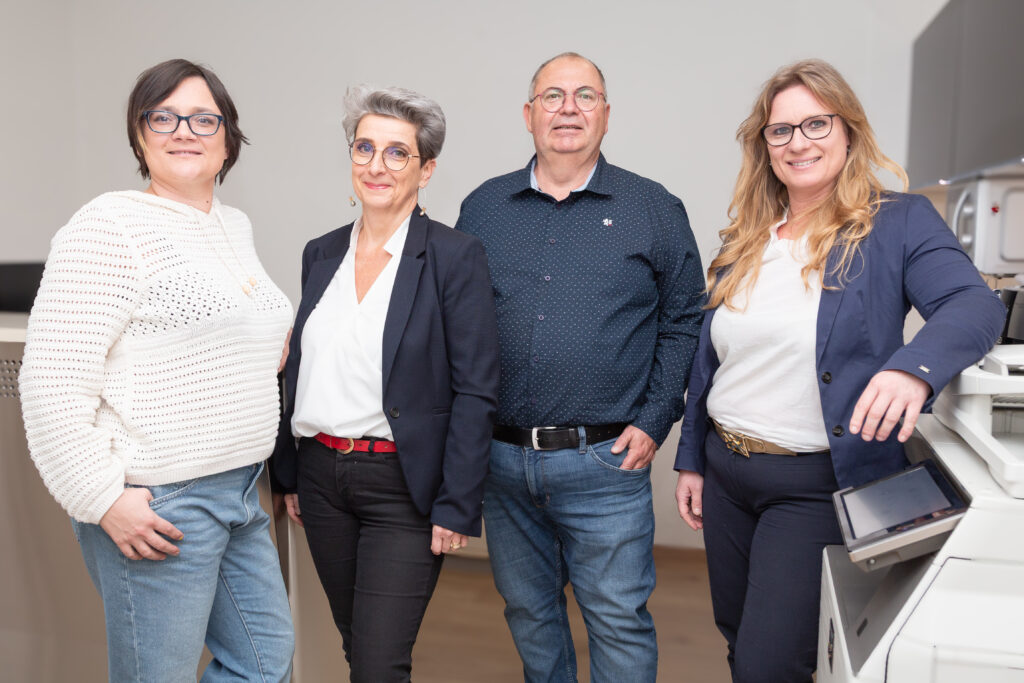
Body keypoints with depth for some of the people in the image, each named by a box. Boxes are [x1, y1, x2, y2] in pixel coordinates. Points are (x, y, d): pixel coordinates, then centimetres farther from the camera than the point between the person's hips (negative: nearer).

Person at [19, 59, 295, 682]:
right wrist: (105, 500, -18)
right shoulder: (110, 227, -12)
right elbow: (52, 383, -17)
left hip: (240, 492, 8)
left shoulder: (237, 226, 13)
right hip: (155, 509, -8)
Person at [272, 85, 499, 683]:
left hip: (403, 486, -6)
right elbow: (300, 372, 13)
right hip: (322, 476, 6)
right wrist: (290, 475, 12)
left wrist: (457, 509, -14)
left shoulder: (456, 257, -10)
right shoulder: (321, 253, 7)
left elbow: (475, 393, -12)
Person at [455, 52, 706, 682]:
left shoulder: (655, 210, 2)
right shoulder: (483, 208, 8)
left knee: (619, 619, 6)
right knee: (528, 612, 19)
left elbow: (684, 322, 2)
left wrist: (653, 422, -6)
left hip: (606, 460, -3)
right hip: (501, 459, 3)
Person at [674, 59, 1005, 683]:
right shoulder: (744, 241, 8)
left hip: (818, 484, -5)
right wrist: (692, 460, 13)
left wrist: (914, 367, -43)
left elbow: (976, 304, -23)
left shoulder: (900, 223, -7)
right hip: (725, 472, 6)